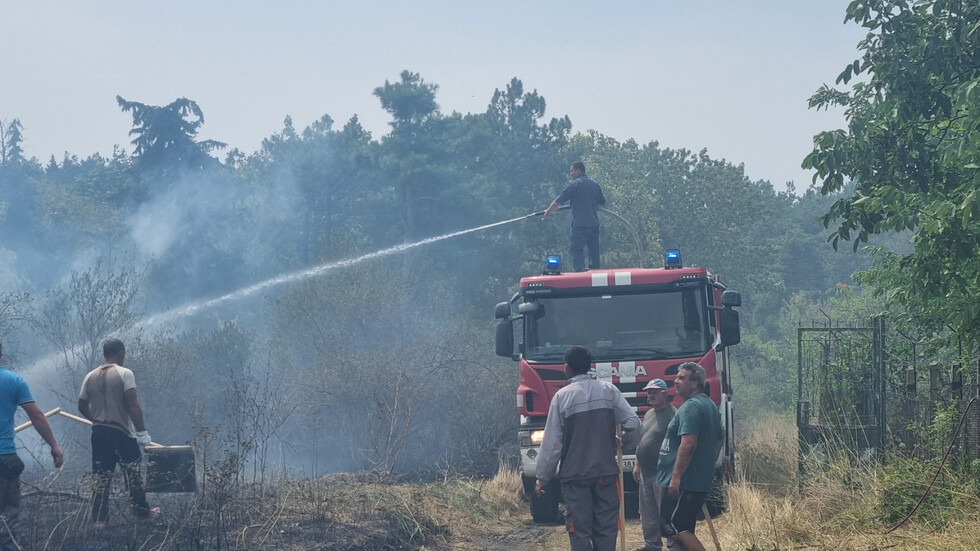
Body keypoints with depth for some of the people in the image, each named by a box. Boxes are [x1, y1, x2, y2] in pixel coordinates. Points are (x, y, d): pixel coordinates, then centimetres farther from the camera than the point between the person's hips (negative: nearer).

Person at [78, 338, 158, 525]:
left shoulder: (91, 377, 8)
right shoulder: (124, 374, -9)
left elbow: (82, 406, 15)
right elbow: (132, 405, -16)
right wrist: (142, 430, -13)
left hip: (98, 432, 5)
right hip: (122, 432, -5)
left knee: (101, 477, 6)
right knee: (133, 474, 10)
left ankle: (99, 518, 3)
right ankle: (142, 510, 20)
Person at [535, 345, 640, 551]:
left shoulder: (562, 396, -6)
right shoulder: (608, 390, 2)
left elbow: (552, 443, -5)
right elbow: (633, 422, -3)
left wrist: (542, 478, 2)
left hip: (575, 475, -2)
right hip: (606, 472, 2)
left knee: (580, 531, -1)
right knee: (606, 529, 6)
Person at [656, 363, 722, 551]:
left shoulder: (690, 407, -15)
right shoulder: (710, 406, 18)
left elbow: (688, 444, -24)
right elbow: (718, 443, 25)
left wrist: (676, 477, -24)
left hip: (683, 482, -10)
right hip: (701, 481, 10)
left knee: (674, 528, -10)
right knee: (684, 531, 13)